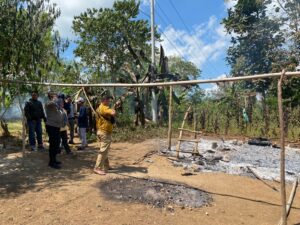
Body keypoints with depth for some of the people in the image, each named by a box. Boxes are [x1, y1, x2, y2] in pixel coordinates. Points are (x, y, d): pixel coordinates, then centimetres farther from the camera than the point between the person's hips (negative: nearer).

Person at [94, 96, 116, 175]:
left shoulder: (99, 108, 15)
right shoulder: (104, 108, -16)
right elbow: (113, 113, -31)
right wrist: (113, 110, -10)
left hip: (101, 131, 11)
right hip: (105, 132, -11)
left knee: (104, 150, 17)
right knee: (103, 150, -7)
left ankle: (106, 166, 27)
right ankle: (97, 168, -5)